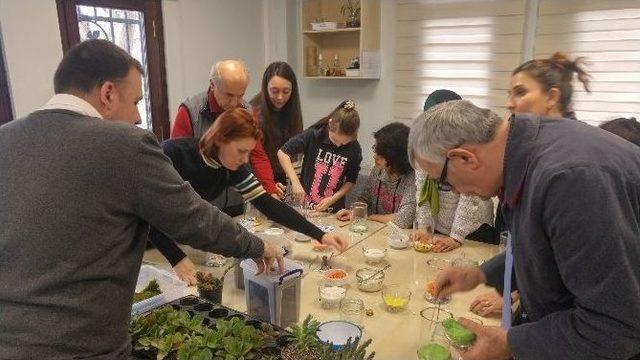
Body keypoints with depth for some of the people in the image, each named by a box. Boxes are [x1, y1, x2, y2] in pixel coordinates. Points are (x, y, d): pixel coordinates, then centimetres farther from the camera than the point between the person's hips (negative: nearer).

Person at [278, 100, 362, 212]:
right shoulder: (313, 135, -11)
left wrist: (333, 199, -10)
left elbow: (351, 180, 4)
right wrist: (295, 182, -17)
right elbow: (283, 152, -7)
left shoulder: (354, 149, -6)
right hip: (304, 203, -1)